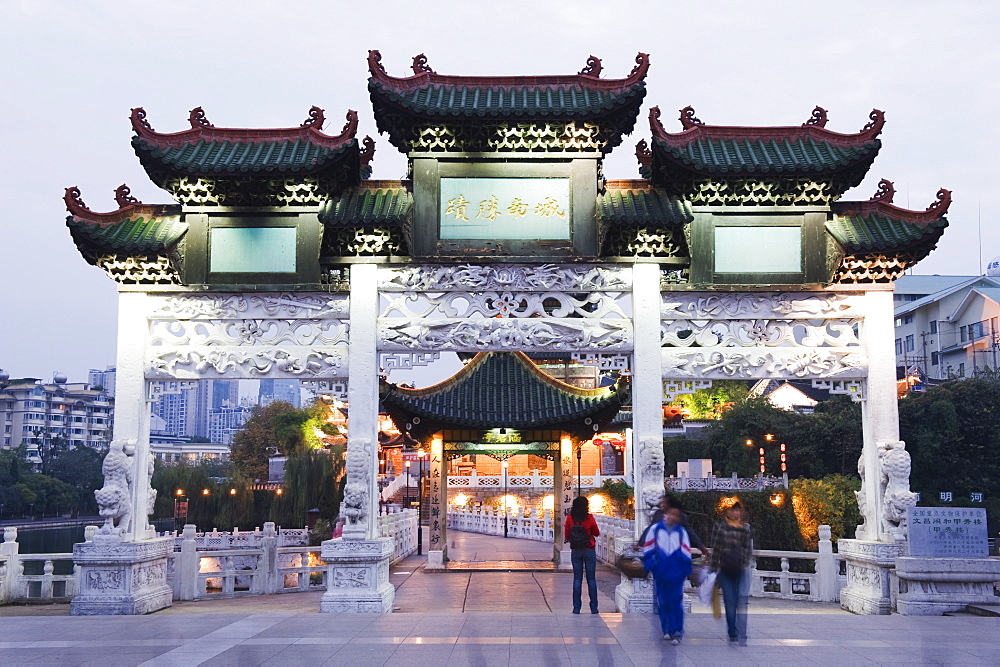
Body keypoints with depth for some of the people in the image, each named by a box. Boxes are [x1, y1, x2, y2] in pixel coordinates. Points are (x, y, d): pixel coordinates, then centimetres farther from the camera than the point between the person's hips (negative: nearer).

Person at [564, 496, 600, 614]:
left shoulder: (570, 518, -5)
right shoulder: (589, 518, -11)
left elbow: (567, 536, 2)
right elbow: (597, 533, 1)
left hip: (575, 551, 2)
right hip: (589, 551, -2)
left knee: (577, 579, 7)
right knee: (591, 579, 6)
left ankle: (576, 607, 5)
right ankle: (593, 607, 8)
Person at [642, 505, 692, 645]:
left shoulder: (682, 532, 4)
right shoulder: (655, 529, 3)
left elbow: (686, 553, 7)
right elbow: (648, 548, 7)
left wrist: (686, 570, 3)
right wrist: (649, 565, 1)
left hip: (676, 574, -1)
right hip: (660, 573, 1)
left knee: (676, 603, -5)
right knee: (662, 602, 8)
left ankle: (676, 633, -2)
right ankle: (666, 630, 22)